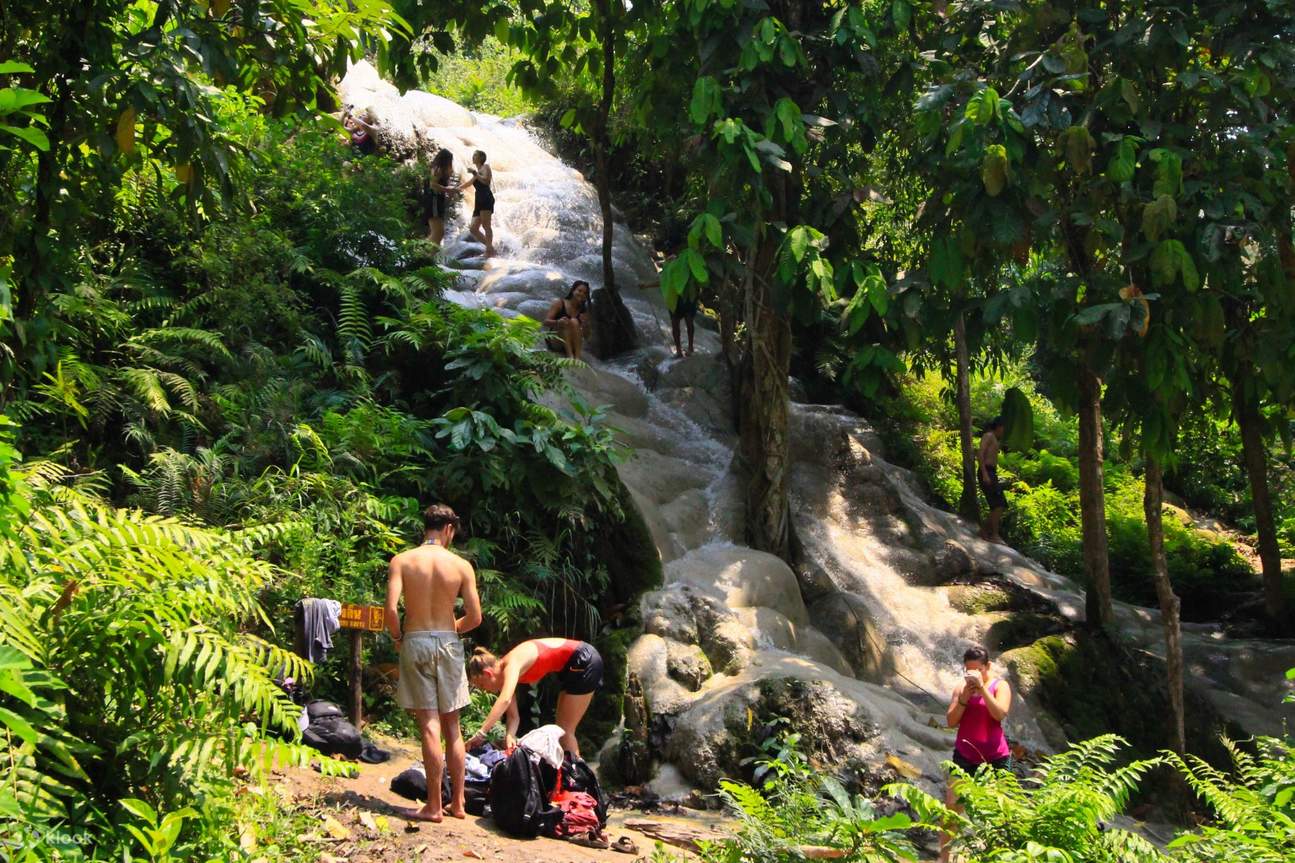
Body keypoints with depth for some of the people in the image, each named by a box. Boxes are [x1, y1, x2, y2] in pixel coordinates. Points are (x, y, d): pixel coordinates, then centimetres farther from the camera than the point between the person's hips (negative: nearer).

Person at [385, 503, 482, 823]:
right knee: (452, 725, 11)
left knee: (429, 725, -1)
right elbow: (474, 617, -3)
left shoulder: (402, 561, -5)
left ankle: (433, 806, 0)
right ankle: (458, 802, 16)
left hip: (415, 641, -1)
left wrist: (397, 636, 4)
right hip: (449, 643, 2)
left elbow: (391, 610, -15)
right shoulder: (461, 566, -2)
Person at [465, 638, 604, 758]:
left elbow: (505, 700, -39)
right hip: (572, 666, 10)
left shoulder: (511, 664, -23)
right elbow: (513, 716, -1)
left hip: (584, 661, -10)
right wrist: (509, 736, -22)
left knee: (565, 730, -4)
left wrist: (480, 734, -43)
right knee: (562, 729, 16)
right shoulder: (505, 674, 3)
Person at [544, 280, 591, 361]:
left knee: (574, 322, -24)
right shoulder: (559, 303, -4)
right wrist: (558, 322, -32)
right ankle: (570, 356, -39)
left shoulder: (584, 311, 3)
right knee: (565, 323, -27)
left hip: (573, 344, 2)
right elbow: (546, 322, -11)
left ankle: (577, 356, -35)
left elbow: (586, 336, 3)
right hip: (555, 342, -2)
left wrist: (585, 324, -19)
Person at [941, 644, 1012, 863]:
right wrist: (964, 697, -12)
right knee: (950, 808, -5)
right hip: (964, 756, 2)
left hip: (995, 758, -2)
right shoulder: (961, 688, 6)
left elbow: (1000, 713, -19)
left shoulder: (999, 686, -2)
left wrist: (981, 688, -22)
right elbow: (951, 721, 0)